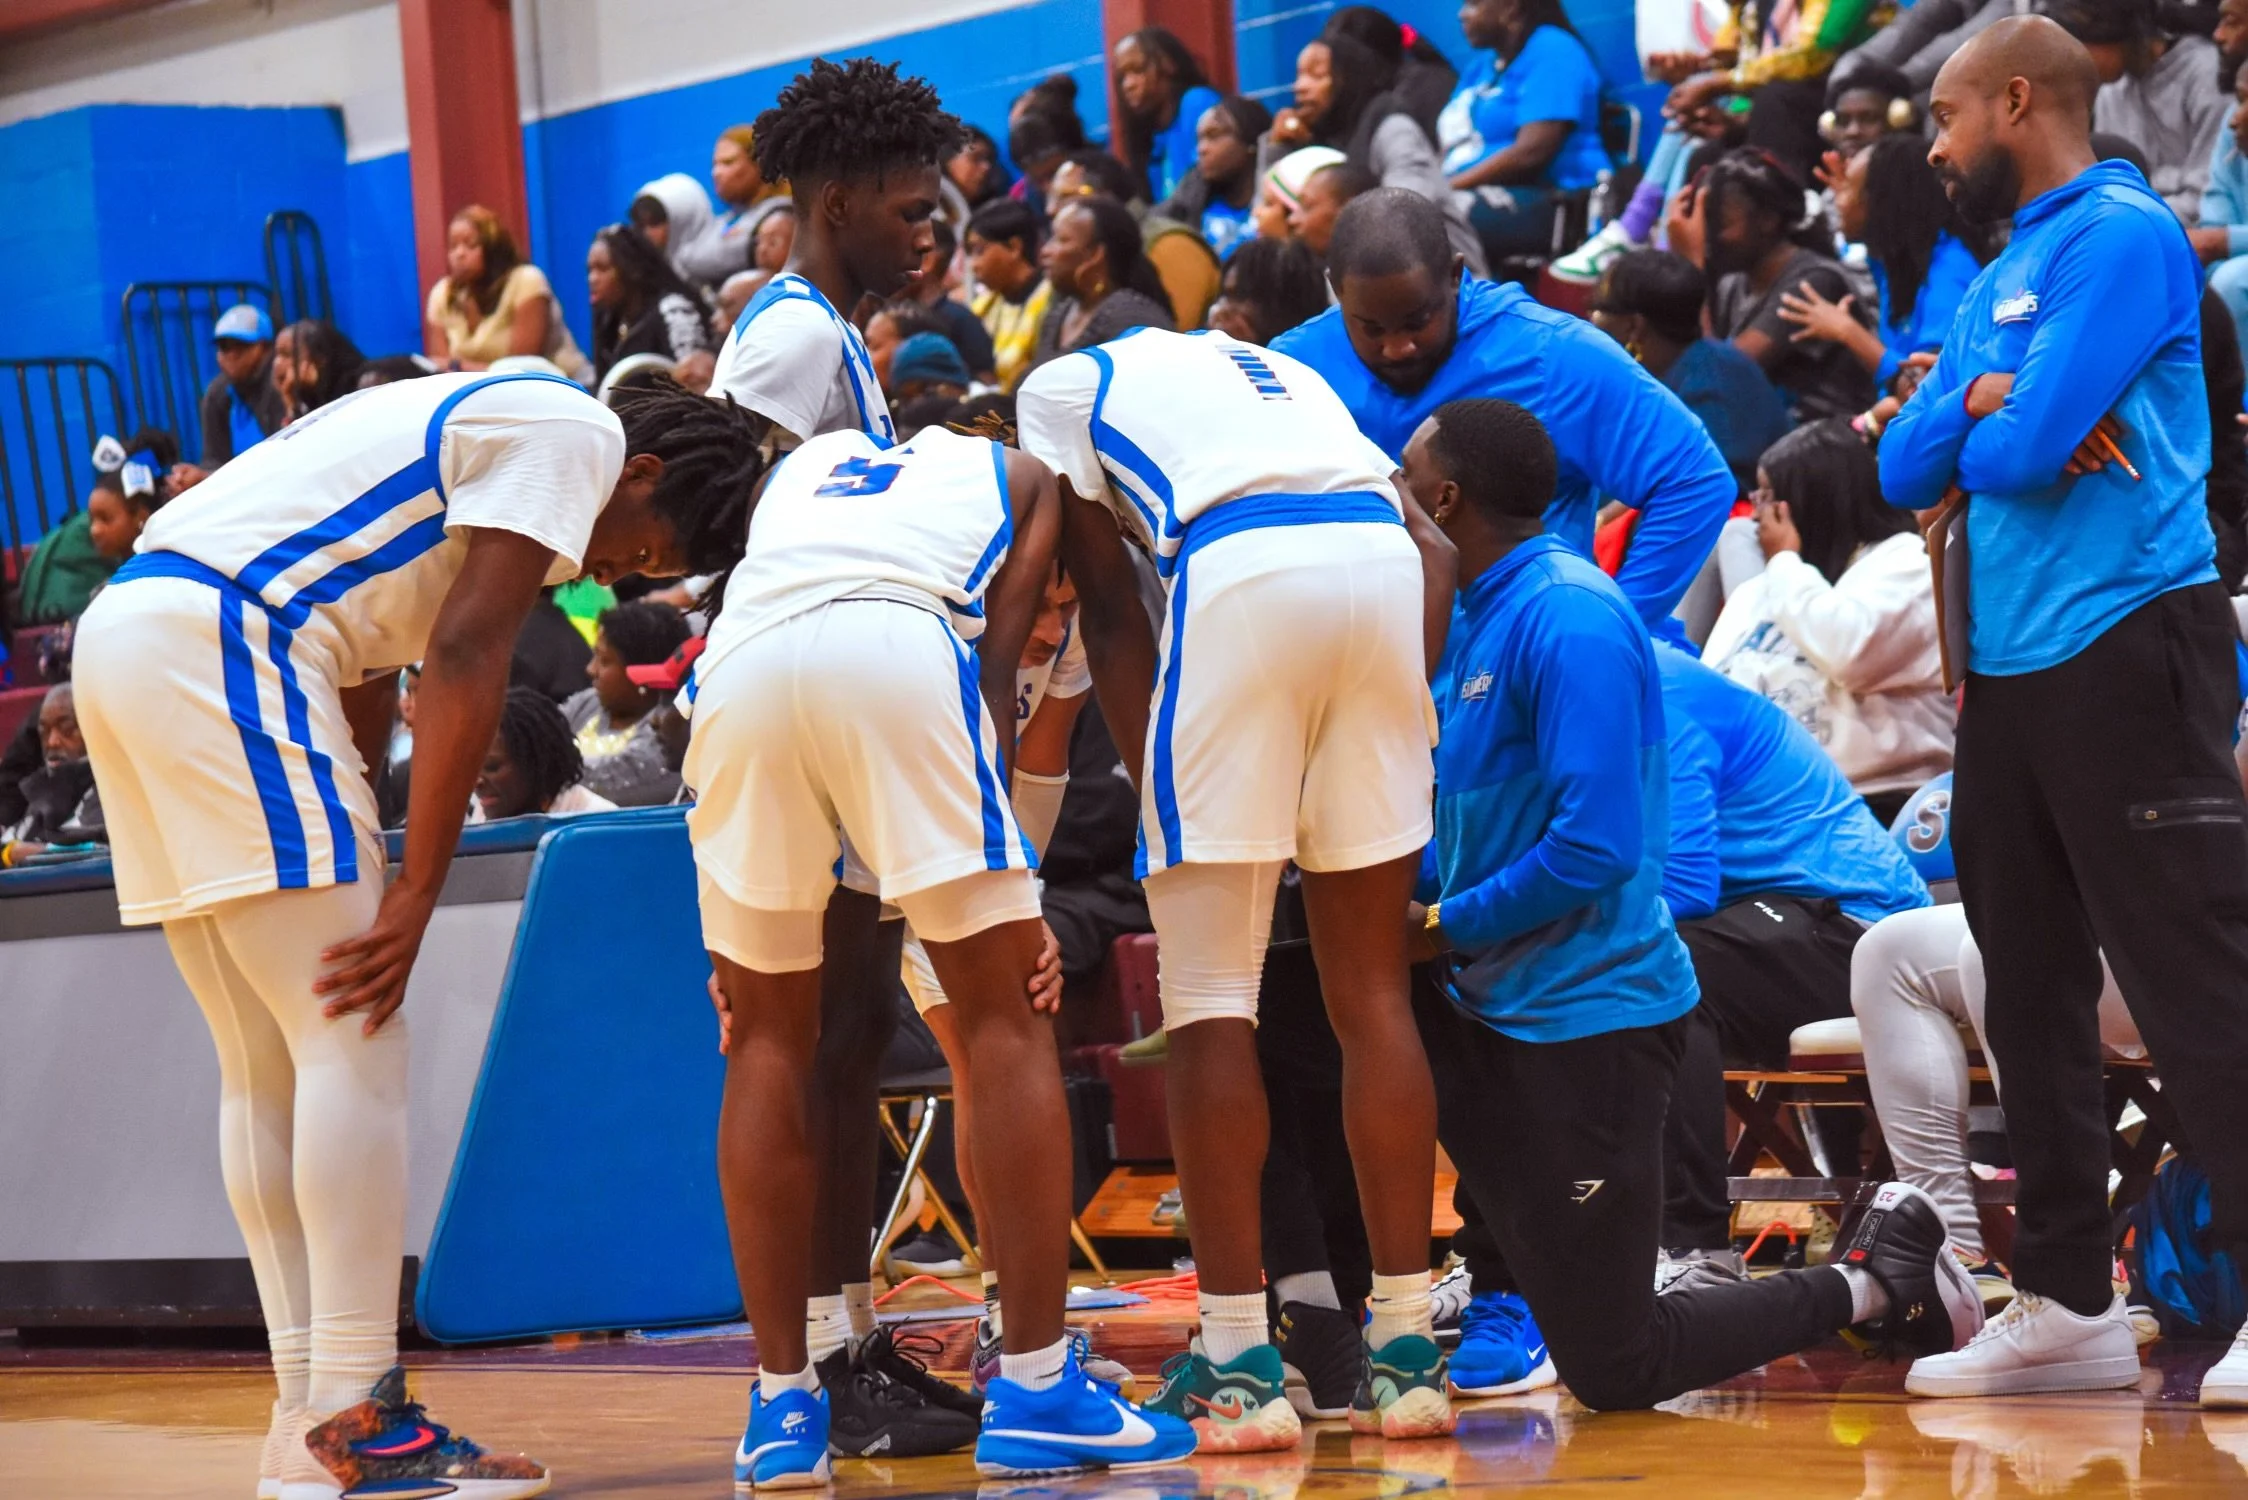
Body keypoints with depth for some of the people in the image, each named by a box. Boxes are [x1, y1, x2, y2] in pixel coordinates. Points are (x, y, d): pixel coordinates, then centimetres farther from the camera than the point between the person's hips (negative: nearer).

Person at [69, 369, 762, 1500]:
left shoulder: (483, 423, 28)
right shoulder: (576, 435, -1)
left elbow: (361, 684, 26)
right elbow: (466, 659, -10)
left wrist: (358, 879, 22)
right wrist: (414, 896, -10)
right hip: (213, 642, -10)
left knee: (268, 1067, 12)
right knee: (355, 1044, -8)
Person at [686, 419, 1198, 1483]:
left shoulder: (798, 468, 40)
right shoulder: (1017, 477, 32)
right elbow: (996, 666, 16)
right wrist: (997, 885, 12)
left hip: (740, 663, 3)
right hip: (900, 647, -3)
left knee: (767, 1038, 14)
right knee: (1007, 1015, 5)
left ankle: (782, 1404, 12)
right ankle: (1035, 1391, 1)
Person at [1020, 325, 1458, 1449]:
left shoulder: (1060, 385, 24)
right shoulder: (1279, 373, 37)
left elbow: (1111, 609, 13)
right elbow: (1433, 543, 23)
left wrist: (1156, 800, 14)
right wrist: (1397, 715, 19)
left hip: (1241, 569, -5)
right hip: (1385, 563, 5)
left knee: (1211, 999, 2)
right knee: (1371, 988, 12)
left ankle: (1238, 1366, 0)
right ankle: (1405, 1354, 12)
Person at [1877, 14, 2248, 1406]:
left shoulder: (2124, 234, -8)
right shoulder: (2002, 279, 19)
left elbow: (2035, 443, -17)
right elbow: (1910, 468, 12)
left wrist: (1981, 424, 4)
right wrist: (1986, 403, -6)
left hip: (2126, 650, -9)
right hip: (2010, 665, 9)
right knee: (2032, 999, 10)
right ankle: (2068, 1302, 14)